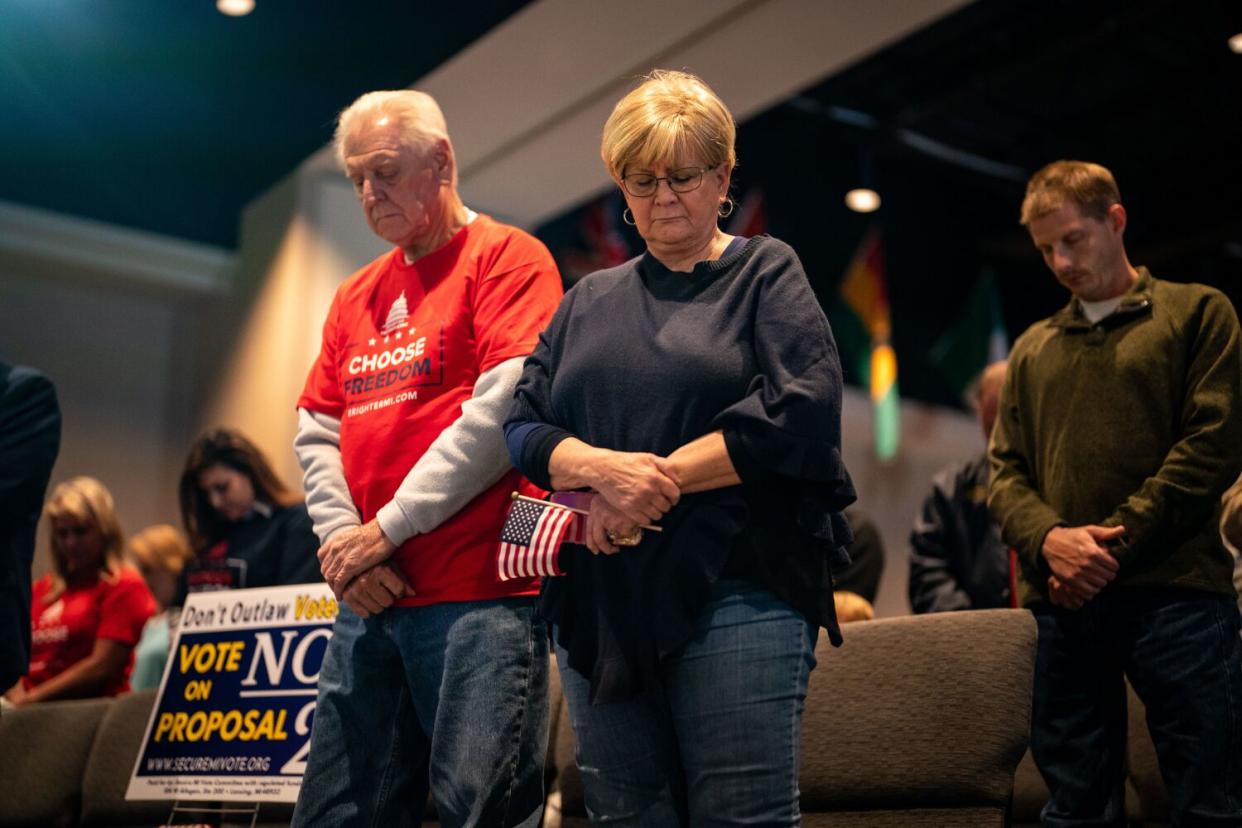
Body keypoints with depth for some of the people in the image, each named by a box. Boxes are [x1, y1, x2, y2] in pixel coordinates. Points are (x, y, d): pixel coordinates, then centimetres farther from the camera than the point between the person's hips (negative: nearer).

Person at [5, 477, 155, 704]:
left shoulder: (124, 586, 2)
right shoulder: (42, 589, 20)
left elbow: (102, 666, -6)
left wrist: (32, 698, -6)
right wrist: (16, 696, -4)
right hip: (35, 711, 5)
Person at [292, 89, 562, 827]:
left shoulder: (506, 257, -1)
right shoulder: (356, 296, 20)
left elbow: (502, 409, -14)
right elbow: (316, 433, 15)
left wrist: (389, 529, -11)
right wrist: (344, 542, -3)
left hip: (479, 597, -7)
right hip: (370, 600, 7)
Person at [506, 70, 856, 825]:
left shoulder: (767, 273, 6)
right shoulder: (590, 300, 18)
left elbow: (800, 415, -10)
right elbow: (523, 427, 8)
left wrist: (658, 477, -12)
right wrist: (602, 467, -13)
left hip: (736, 592, -4)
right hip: (599, 602, 5)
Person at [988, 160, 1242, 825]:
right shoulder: (1032, 349, 21)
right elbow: (1005, 472, 14)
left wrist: (1113, 547, -12)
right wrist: (1047, 538, -8)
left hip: (1175, 596, -4)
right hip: (1061, 605, 4)